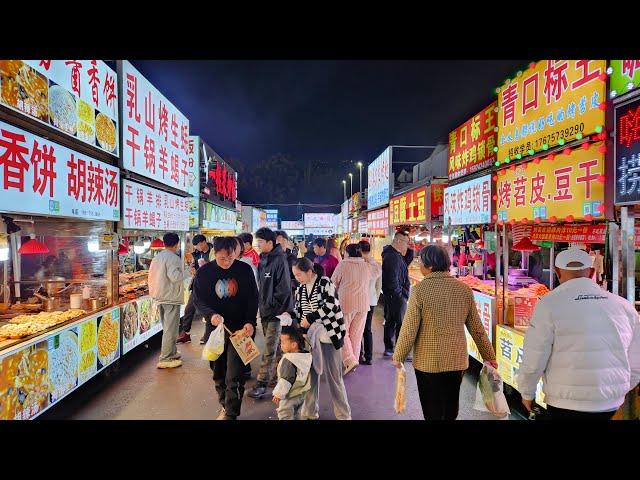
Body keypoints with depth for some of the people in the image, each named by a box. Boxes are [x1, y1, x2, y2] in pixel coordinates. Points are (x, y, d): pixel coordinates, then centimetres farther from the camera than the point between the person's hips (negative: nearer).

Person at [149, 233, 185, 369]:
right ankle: (165, 359, 3)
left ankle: (172, 352, 32)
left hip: (159, 297, 9)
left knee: (167, 327, 20)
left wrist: (154, 292, 22)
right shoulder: (173, 258, -16)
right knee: (171, 329, -1)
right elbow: (174, 276, -28)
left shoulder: (157, 257, 11)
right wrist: (182, 272, -9)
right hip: (171, 297, -9)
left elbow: (152, 276, 15)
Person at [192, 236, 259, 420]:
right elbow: (198, 299, -1)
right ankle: (225, 406, 38)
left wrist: (250, 323, -16)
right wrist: (211, 315, -20)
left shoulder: (245, 270, -7)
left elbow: (253, 299, -3)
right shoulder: (204, 272, -4)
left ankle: (231, 414, 13)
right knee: (218, 373, 16)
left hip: (240, 329, -2)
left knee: (234, 377, -4)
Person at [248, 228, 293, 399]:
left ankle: (262, 383, 6)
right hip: (265, 310, 8)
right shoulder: (263, 259, 9)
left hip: (276, 312, -8)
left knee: (269, 349, -2)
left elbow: (284, 288, -18)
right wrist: (261, 302, 11)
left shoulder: (279, 260, -16)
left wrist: (271, 305, -14)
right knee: (271, 345, 18)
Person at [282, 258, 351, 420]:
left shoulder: (325, 282, -11)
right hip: (310, 337, 6)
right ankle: (310, 412, 29)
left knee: (333, 376, 4)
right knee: (310, 374, 12)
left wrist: (310, 318, -22)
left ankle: (343, 414, 20)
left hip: (329, 334, -5)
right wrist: (289, 314, -7)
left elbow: (330, 306, -19)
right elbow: (299, 310, 13)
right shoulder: (300, 289, 7)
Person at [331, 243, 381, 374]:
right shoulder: (367, 266, 5)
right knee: (356, 334, 13)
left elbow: (333, 283, -1)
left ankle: (349, 360, -6)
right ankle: (355, 359, 21)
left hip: (346, 302, -4)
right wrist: (370, 259, 28)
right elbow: (379, 271, 25)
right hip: (363, 304, 5)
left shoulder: (343, 264, -8)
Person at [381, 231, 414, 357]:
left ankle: (388, 348, 27)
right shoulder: (393, 256, -21)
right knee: (401, 323, -3)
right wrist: (400, 293, -16)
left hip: (390, 295, 11)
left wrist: (410, 250, 9)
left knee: (390, 321, 16)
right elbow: (393, 278, -26)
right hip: (396, 296, -11)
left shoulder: (394, 254, 12)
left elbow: (406, 262, 22)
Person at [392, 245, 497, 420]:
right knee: (451, 410, 24)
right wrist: (489, 356, 14)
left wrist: (398, 356, -2)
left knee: (432, 411, 14)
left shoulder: (420, 289, -16)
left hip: (428, 361, -4)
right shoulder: (464, 289, -4)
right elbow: (477, 328, 2)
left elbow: (409, 328, -15)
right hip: (457, 360, 4)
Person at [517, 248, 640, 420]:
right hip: (611, 405, 5)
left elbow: (533, 360, -13)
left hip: (568, 404, -4)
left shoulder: (549, 304, -14)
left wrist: (527, 393, 4)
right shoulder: (623, 305, 0)